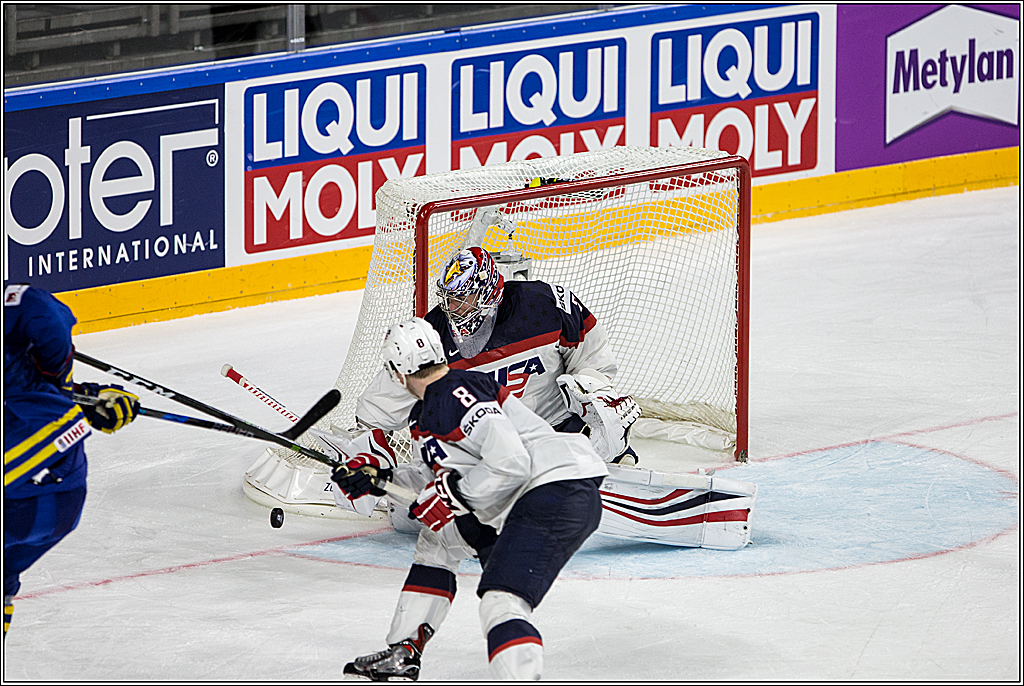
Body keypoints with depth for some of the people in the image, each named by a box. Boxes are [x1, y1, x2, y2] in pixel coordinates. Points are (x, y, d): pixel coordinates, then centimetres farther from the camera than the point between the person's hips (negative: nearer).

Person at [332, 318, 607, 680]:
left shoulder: (458, 394, -15)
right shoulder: (423, 416, 19)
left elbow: (511, 463, -24)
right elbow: (434, 480, 31)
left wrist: (451, 495, -15)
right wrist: (376, 478, 24)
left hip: (558, 494, -11)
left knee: (502, 603, -25)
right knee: (437, 540, 26)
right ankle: (402, 653, 36)